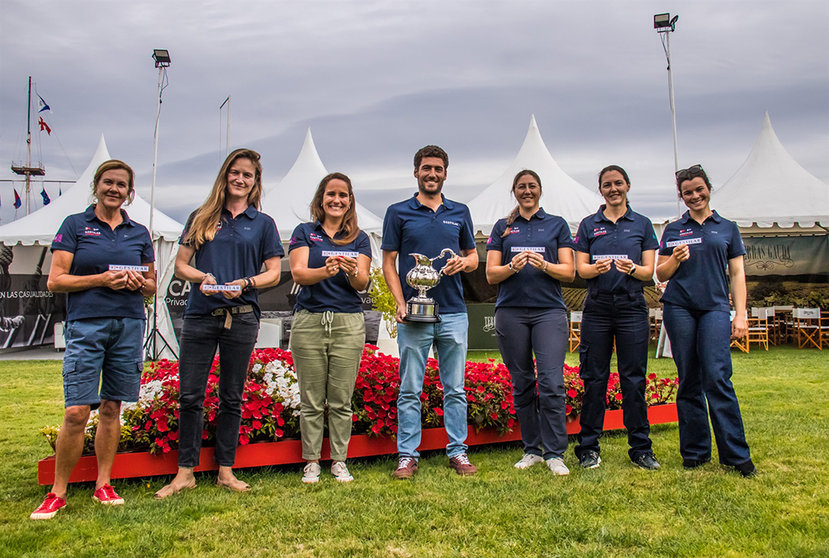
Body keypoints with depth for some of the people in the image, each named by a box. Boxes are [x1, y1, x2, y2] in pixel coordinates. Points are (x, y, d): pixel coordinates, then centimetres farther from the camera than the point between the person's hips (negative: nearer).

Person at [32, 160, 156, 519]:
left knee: (112, 407, 8)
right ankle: (57, 493, 9)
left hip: (129, 325, 3)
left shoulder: (139, 233, 14)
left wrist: (139, 282, -5)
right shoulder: (75, 226, 6)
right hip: (86, 325, -3)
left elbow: (151, 286, 18)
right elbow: (55, 281, -1)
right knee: (76, 411, -7)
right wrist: (101, 279, -13)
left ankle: (103, 484, 20)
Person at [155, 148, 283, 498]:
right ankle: (185, 472, 14)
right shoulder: (201, 218, 13)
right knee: (189, 395, 1)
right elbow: (180, 265, 10)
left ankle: (226, 471, 19)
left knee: (232, 398, 7)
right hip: (200, 315, 1)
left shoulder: (263, 223, 10)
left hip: (241, 318, -1)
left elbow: (273, 273, 5)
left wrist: (245, 283, -13)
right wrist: (202, 277, -11)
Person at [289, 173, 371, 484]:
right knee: (311, 400, 5)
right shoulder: (304, 233, 8)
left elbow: (363, 283, 1)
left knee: (341, 400, 4)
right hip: (309, 321, 0)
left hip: (348, 323, 1)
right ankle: (311, 461, 18)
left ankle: (339, 461, 17)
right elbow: (298, 273, -5)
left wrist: (352, 271, -22)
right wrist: (326, 271, -25)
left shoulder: (359, 239, 11)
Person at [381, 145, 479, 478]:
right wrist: (400, 303, -8)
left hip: (453, 312, 2)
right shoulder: (398, 212, 6)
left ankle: (458, 451, 17)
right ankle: (407, 455, 12)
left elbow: (474, 257, 18)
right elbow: (388, 263, 4)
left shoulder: (460, 212, 13)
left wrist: (463, 262, -6)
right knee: (410, 389, 2)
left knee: (455, 388, 7)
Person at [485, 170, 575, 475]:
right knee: (522, 384, 6)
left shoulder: (557, 224, 12)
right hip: (511, 312, 1)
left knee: (551, 383, -9)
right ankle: (531, 449, 17)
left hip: (549, 310, -1)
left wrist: (544, 265, -13)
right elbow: (491, 274, 8)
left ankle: (555, 453, 2)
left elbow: (569, 272, 6)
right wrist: (512, 267, -12)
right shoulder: (502, 227, 14)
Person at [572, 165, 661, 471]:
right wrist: (596, 268, -18)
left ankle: (641, 448, 13)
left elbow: (649, 271, 6)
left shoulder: (642, 224, 10)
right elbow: (580, 268, 4)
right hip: (597, 308, 0)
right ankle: (588, 448, 11)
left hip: (632, 307, 0)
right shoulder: (589, 224, 10)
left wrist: (632, 268, -16)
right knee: (594, 378, 2)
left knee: (634, 378, 1)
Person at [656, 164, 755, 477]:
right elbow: (661, 275, 13)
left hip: (715, 308, -1)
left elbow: (737, 274, 11)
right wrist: (675, 260, -8)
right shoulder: (673, 230, 13)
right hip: (679, 308, 1)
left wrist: (741, 314, 2)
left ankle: (736, 454, -2)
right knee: (689, 381, 3)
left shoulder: (728, 228, 14)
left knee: (717, 378, -12)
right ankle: (695, 452, 12)